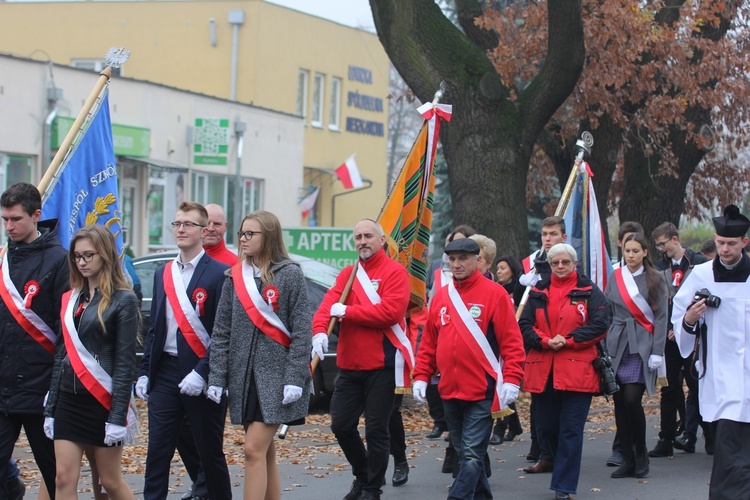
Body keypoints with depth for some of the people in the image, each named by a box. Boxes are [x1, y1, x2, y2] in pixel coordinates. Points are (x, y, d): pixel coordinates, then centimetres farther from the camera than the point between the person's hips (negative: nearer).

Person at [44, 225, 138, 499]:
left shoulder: (123, 300, -6)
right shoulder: (70, 299, 11)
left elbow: (125, 363, -9)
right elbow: (61, 355, 13)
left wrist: (118, 416, -14)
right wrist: (51, 409, 9)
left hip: (102, 401, -5)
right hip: (69, 401, 5)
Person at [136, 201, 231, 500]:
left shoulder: (219, 274, -7)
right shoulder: (162, 274, 13)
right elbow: (154, 329, 16)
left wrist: (202, 373, -19)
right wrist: (143, 372, 7)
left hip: (202, 377, -5)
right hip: (165, 372, 5)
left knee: (210, 451, 5)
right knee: (157, 450, 0)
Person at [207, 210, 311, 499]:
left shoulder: (290, 275, -5)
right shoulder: (235, 278, 9)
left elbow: (301, 331, -8)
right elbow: (221, 332, 8)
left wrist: (294, 378, -14)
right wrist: (216, 378, 1)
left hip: (276, 376, -5)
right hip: (243, 376, 5)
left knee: (254, 449, -13)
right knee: (265, 453, 9)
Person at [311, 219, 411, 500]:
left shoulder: (394, 272, -7)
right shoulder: (347, 274, 12)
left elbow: (391, 311, -20)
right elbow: (328, 305, -1)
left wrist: (346, 311, -14)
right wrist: (320, 332, -22)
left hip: (381, 365, -6)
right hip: (349, 365, 6)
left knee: (376, 429, 0)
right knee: (341, 424, 9)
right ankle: (362, 475, 30)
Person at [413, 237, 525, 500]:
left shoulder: (494, 293, -5)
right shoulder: (441, 297, 11)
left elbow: (511, 340, -8)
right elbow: (429, 342, 15)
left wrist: (511, 379, -15)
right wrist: (421, 376, 8)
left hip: (482, 392, -6)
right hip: (450, 390, 6)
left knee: (472, 456, -8)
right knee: (464, 453, 14)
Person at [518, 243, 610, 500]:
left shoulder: (589, 291, 3)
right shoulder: (538, 292, 12)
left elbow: (600, 324, -7)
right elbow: (525, 325, 5)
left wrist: (568, 340, -14)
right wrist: (545, 341, -13)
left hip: (577, 370, -3)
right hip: (543, 370, 3)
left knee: (571, 429, -5)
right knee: (545, 426, 9)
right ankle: (555, 459, 39)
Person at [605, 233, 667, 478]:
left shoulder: (655, 280, 1)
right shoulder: (615, 277, 10)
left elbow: (661, 318, -1)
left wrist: (657, 352, -7)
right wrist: (603, 346, 5)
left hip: (642, 346, -3)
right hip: (617, 345, 3)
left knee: (632, 399, -13)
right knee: (619, 403, 1)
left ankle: (641, 453, 5)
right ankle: (627, 460, 9)